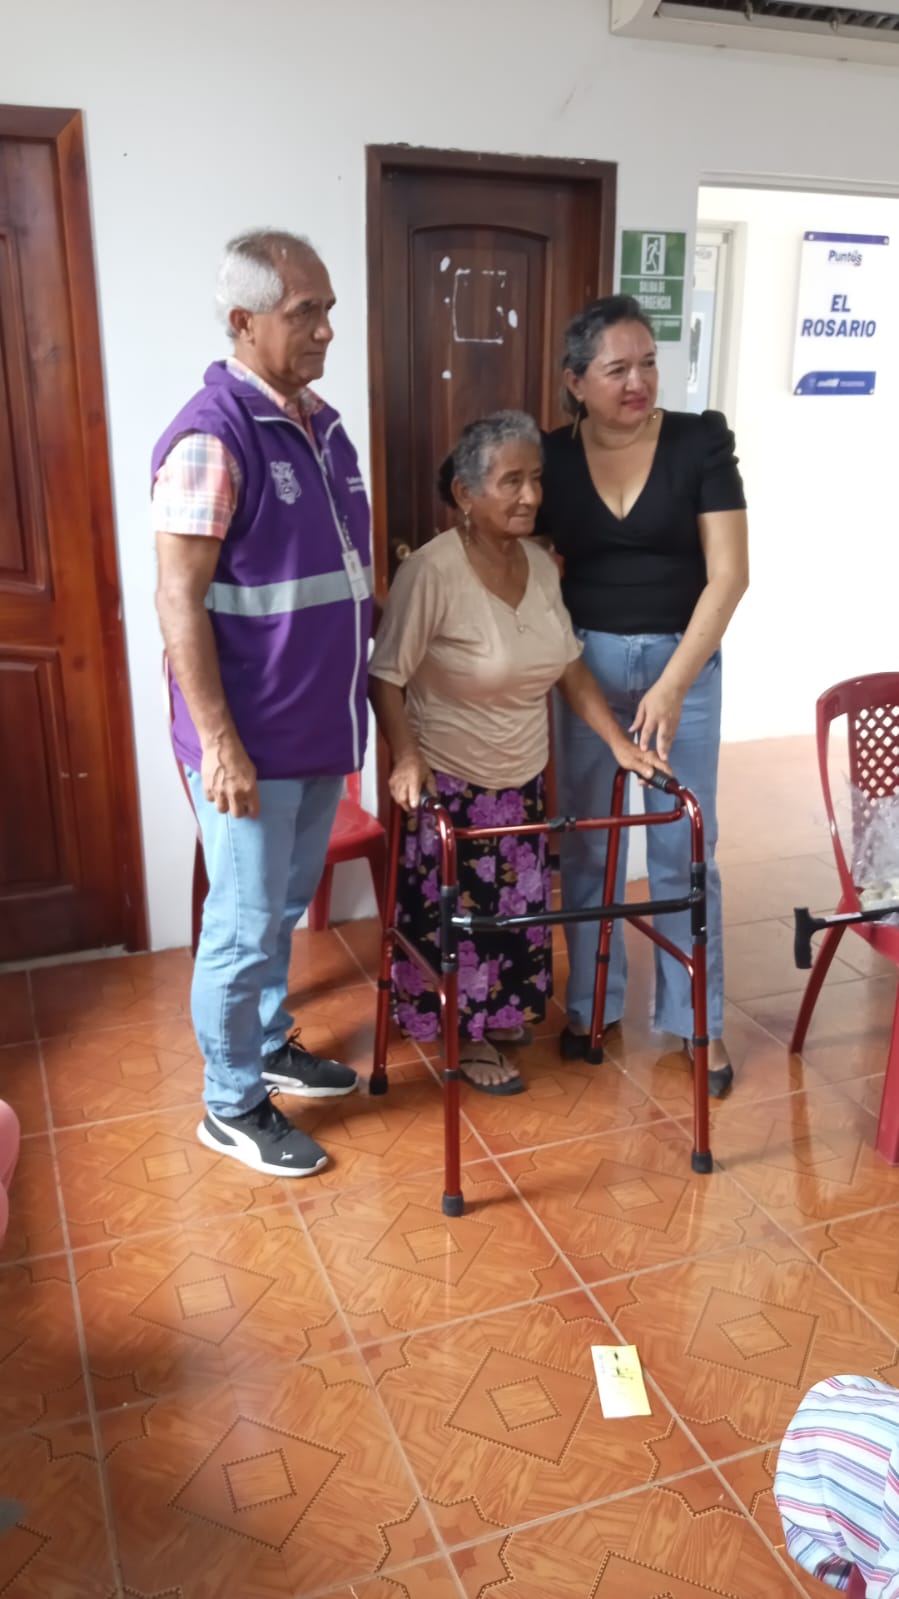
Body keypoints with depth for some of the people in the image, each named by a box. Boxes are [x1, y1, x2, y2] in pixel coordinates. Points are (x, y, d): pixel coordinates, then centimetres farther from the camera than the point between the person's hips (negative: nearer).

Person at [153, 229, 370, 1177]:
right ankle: (231, 1106, 23)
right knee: (246, 923, 5)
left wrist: (354, 704, 18)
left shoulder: (320, 425, 10)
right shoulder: (212, 437, -17)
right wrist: (218, 741, -22)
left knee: (288, 906, 22)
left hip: (321, 729, 8)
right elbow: (179, 599, -20)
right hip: (253, 742, -8)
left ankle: (269, 1045, 42)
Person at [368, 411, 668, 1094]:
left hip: (523, 780, 7)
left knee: (517, 908, 19)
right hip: (450, 784, -7)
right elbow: (386, 678, -19)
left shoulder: (541, 564, -2)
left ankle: (501, 1013, 42)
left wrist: (620, 742, -1)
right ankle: (466, 1038, 28)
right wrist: (406, 757, -32)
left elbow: (570, 665, 6)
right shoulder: (432, 571, -23)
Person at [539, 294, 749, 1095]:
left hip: (684, 662, -2)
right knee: (587, 842, 9)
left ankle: (698, 1020, 20)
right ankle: (590, 1003, 27)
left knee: (683, 847, 4)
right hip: (586, 661, 2)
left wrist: (672, 683, -20)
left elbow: (729, 574, -13)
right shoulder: (551, 456, -1)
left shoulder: (701, 443, -8)